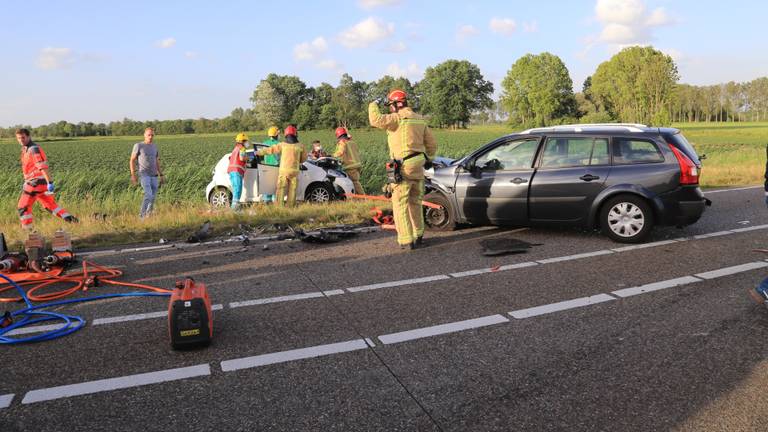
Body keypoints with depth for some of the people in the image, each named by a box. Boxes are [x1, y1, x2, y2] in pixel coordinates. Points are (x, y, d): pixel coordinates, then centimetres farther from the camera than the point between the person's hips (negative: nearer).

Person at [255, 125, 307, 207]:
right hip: (294, 171, 1)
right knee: (292, 190, 7)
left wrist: (259, 152, 18)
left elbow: (270, 149, 6)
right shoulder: (299, 146, 1)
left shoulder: (282, 145, -2)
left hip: (283, 170, -1)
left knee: (281, 189, 3)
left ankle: (279, 206, -4)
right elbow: (304, 158, 12)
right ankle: (290, 206, 5)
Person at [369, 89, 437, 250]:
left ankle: (406, 240, -1)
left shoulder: (398, 118, -11)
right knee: (415, 203, 19)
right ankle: (418, 236, 30)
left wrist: (373, 105, -4)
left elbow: (376, 120, -24)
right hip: (418, 168, 8)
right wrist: (427, 159, 31)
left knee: (400, 205, -1)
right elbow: (432, 144, 18)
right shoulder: (419, 120, 14)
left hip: (402, 168, -8)